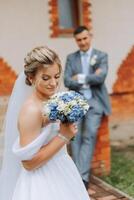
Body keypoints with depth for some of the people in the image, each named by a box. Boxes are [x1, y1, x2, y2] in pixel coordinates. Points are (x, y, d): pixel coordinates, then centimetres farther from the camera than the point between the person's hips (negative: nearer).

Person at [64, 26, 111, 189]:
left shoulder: (102, 56, 6)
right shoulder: (71, 58, 12)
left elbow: (100, 78, -9)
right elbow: (67, 82, -1)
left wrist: (80, 78, -6)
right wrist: (90, 79, -10)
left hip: (95, 101, -2)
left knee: (89, 135, -18)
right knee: (75, 136, -14)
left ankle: (81, 175, -16)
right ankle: (82, 175, -8)